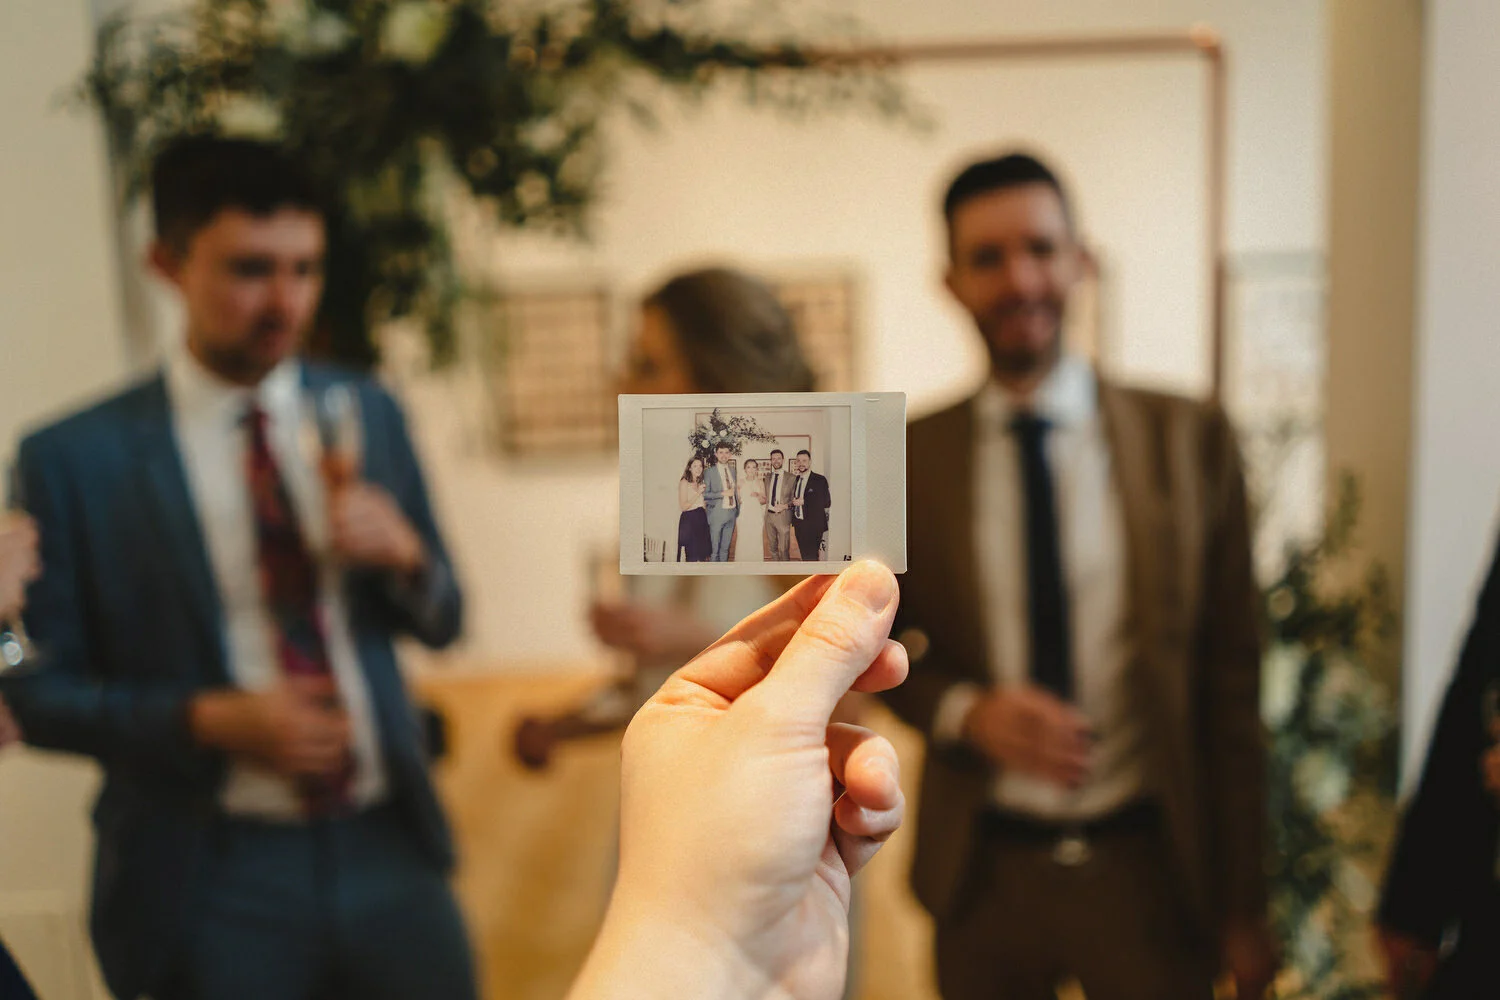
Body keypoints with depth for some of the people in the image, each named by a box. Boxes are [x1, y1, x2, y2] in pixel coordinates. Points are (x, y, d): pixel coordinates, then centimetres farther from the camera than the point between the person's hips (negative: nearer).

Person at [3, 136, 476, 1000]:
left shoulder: (370, 412, 2)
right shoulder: (73, 458, -8)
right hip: (215, 879, -2)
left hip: (390, 846, 3)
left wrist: (402, 552, -13)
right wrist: (209, 719, -17)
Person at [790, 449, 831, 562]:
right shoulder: (796, 479, 12)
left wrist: (804, 501, -20)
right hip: (798, 524, 7)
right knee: (804, 556, 14)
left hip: (813, 525, -7)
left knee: (811, 557, -7)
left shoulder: (820, 480, -10)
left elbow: (827, 502, -16)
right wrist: (794, 501, 1)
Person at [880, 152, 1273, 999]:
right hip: (983, 873, 1)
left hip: (1147, 869, 0)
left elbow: (1231, 683, -2)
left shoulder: (1192, 440, -5)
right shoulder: (904, 458, -5)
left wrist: (1244, 902, 1)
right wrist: (964, 711, -15)